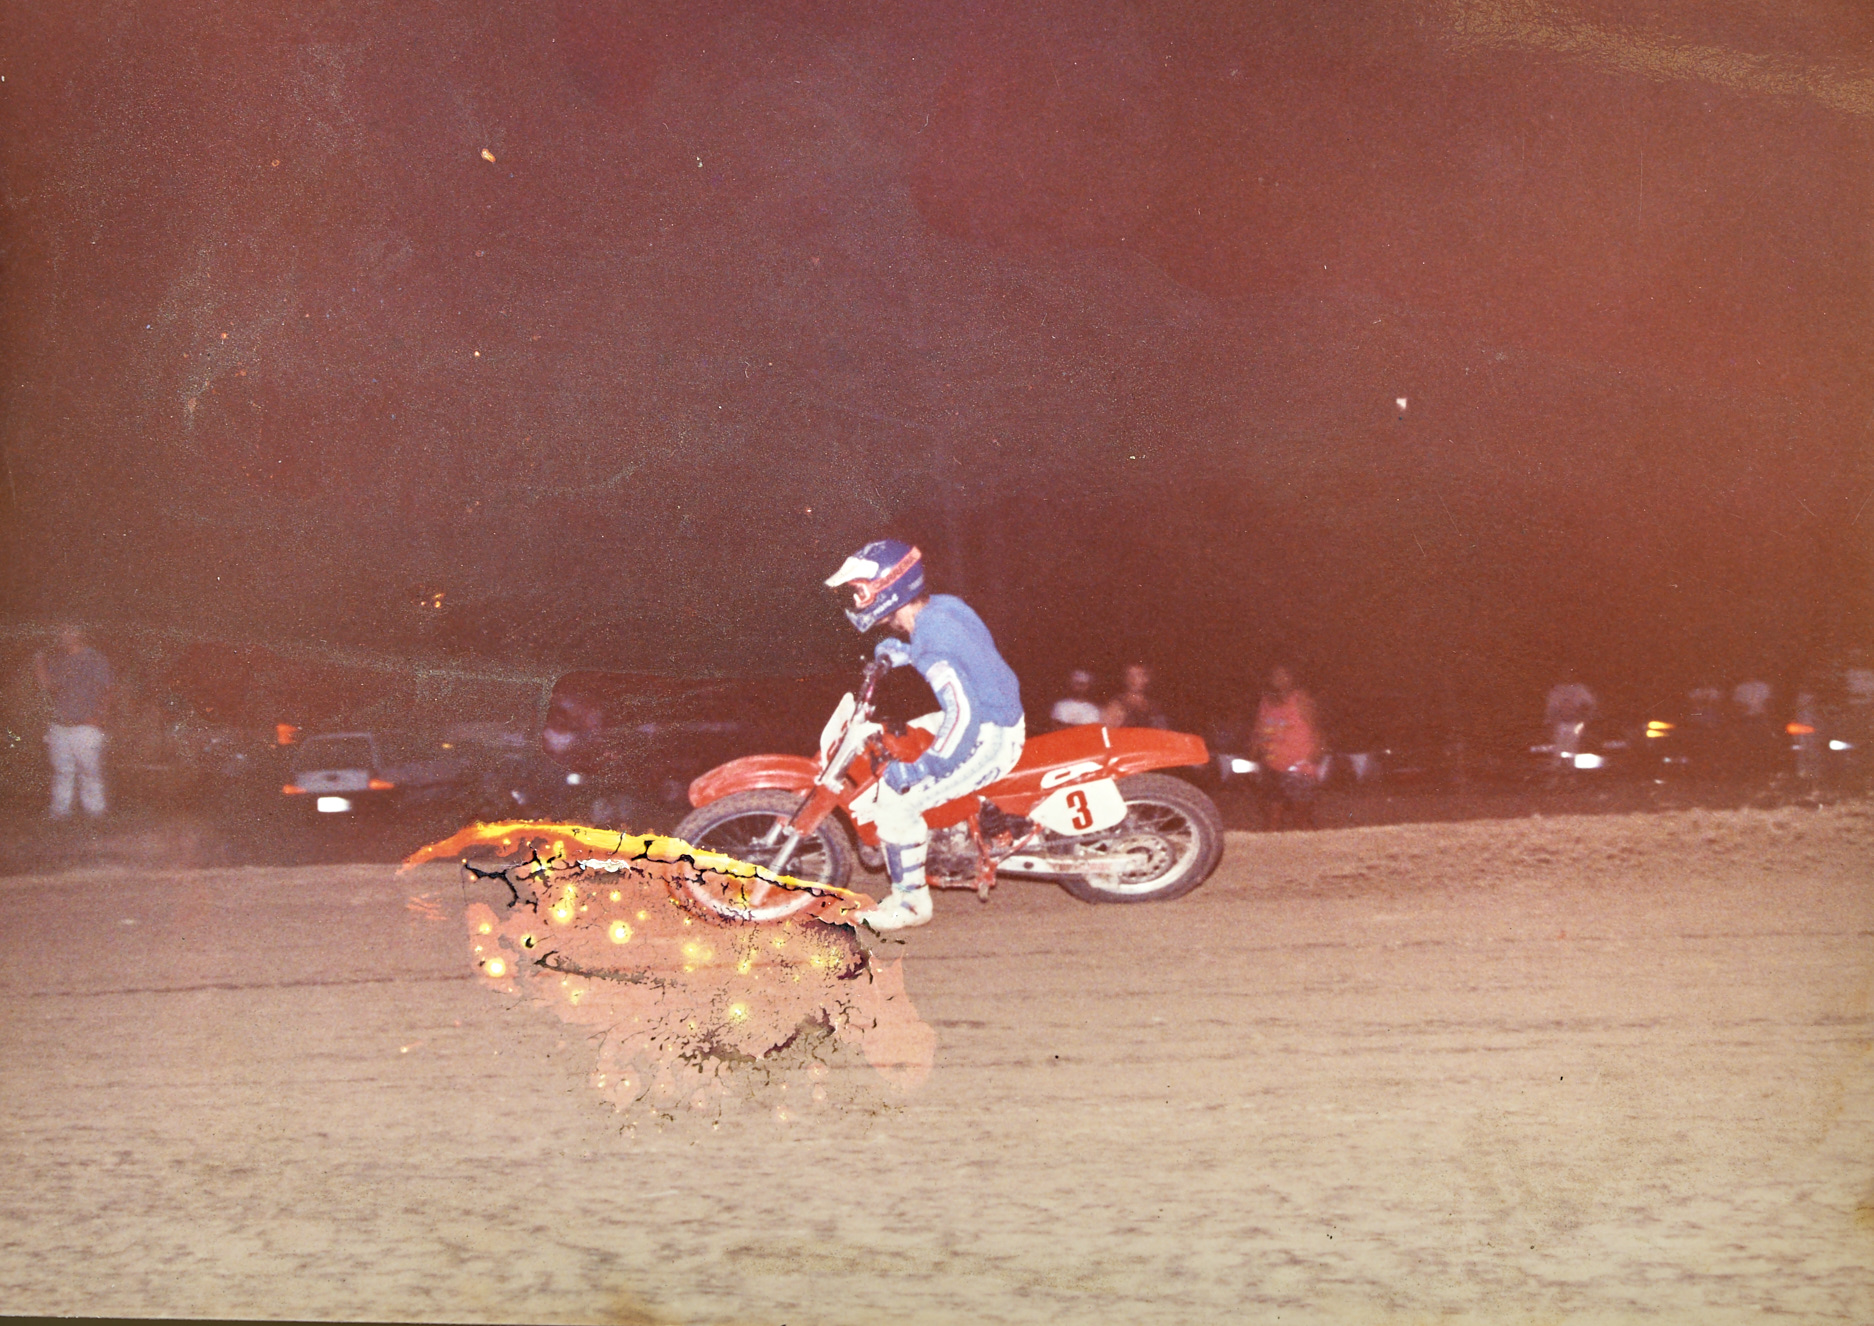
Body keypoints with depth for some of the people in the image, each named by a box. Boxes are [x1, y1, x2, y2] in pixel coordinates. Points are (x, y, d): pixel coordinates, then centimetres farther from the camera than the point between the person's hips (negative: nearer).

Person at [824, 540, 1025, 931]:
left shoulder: (930, 638, -26)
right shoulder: (943, 604, 2)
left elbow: (963, 713, -34)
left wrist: (921, 768, -28)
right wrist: (900, 652, 12)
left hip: (987, 740, -10)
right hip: (1002, 716, 10)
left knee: (895, 799, -13)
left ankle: (911, 901, 1)